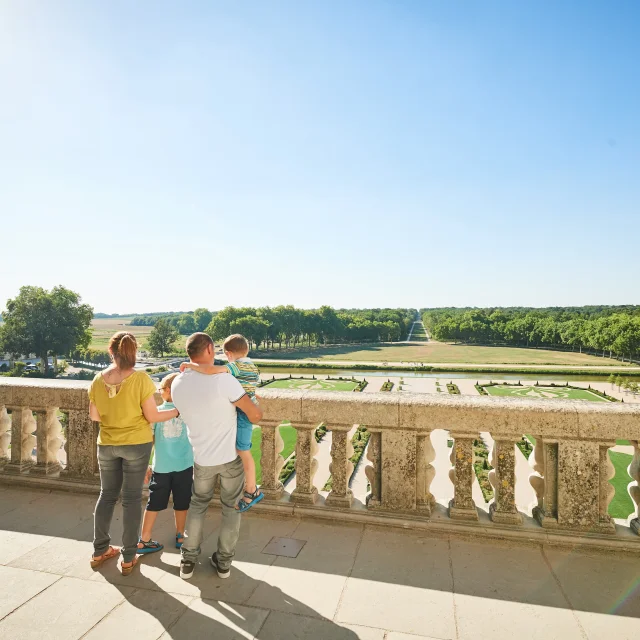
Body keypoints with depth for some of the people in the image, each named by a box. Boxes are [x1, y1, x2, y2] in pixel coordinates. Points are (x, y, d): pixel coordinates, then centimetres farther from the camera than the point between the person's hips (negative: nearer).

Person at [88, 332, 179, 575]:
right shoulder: (141, 379, -19)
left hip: (107, 444, 4)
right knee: (132, 498, 8)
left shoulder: (98, 379, -6)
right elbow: (152, 416, -15)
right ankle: (128, 558, 18)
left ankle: (99, 551, 32)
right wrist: (177, 411, -2)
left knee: (107, 495, 20)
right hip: (136, 444, -4)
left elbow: (94, 416, 3)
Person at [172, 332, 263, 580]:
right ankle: (224, 561, 29)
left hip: (202, 458, 4)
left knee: (198, 504, 26)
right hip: (231, 455, -3)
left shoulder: (176, 385, -8)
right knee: (231, 506, 17)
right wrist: (255, 416, 1)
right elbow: (255, 414, -22)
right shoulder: (223, 380, -26)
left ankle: (188, 560, 32)